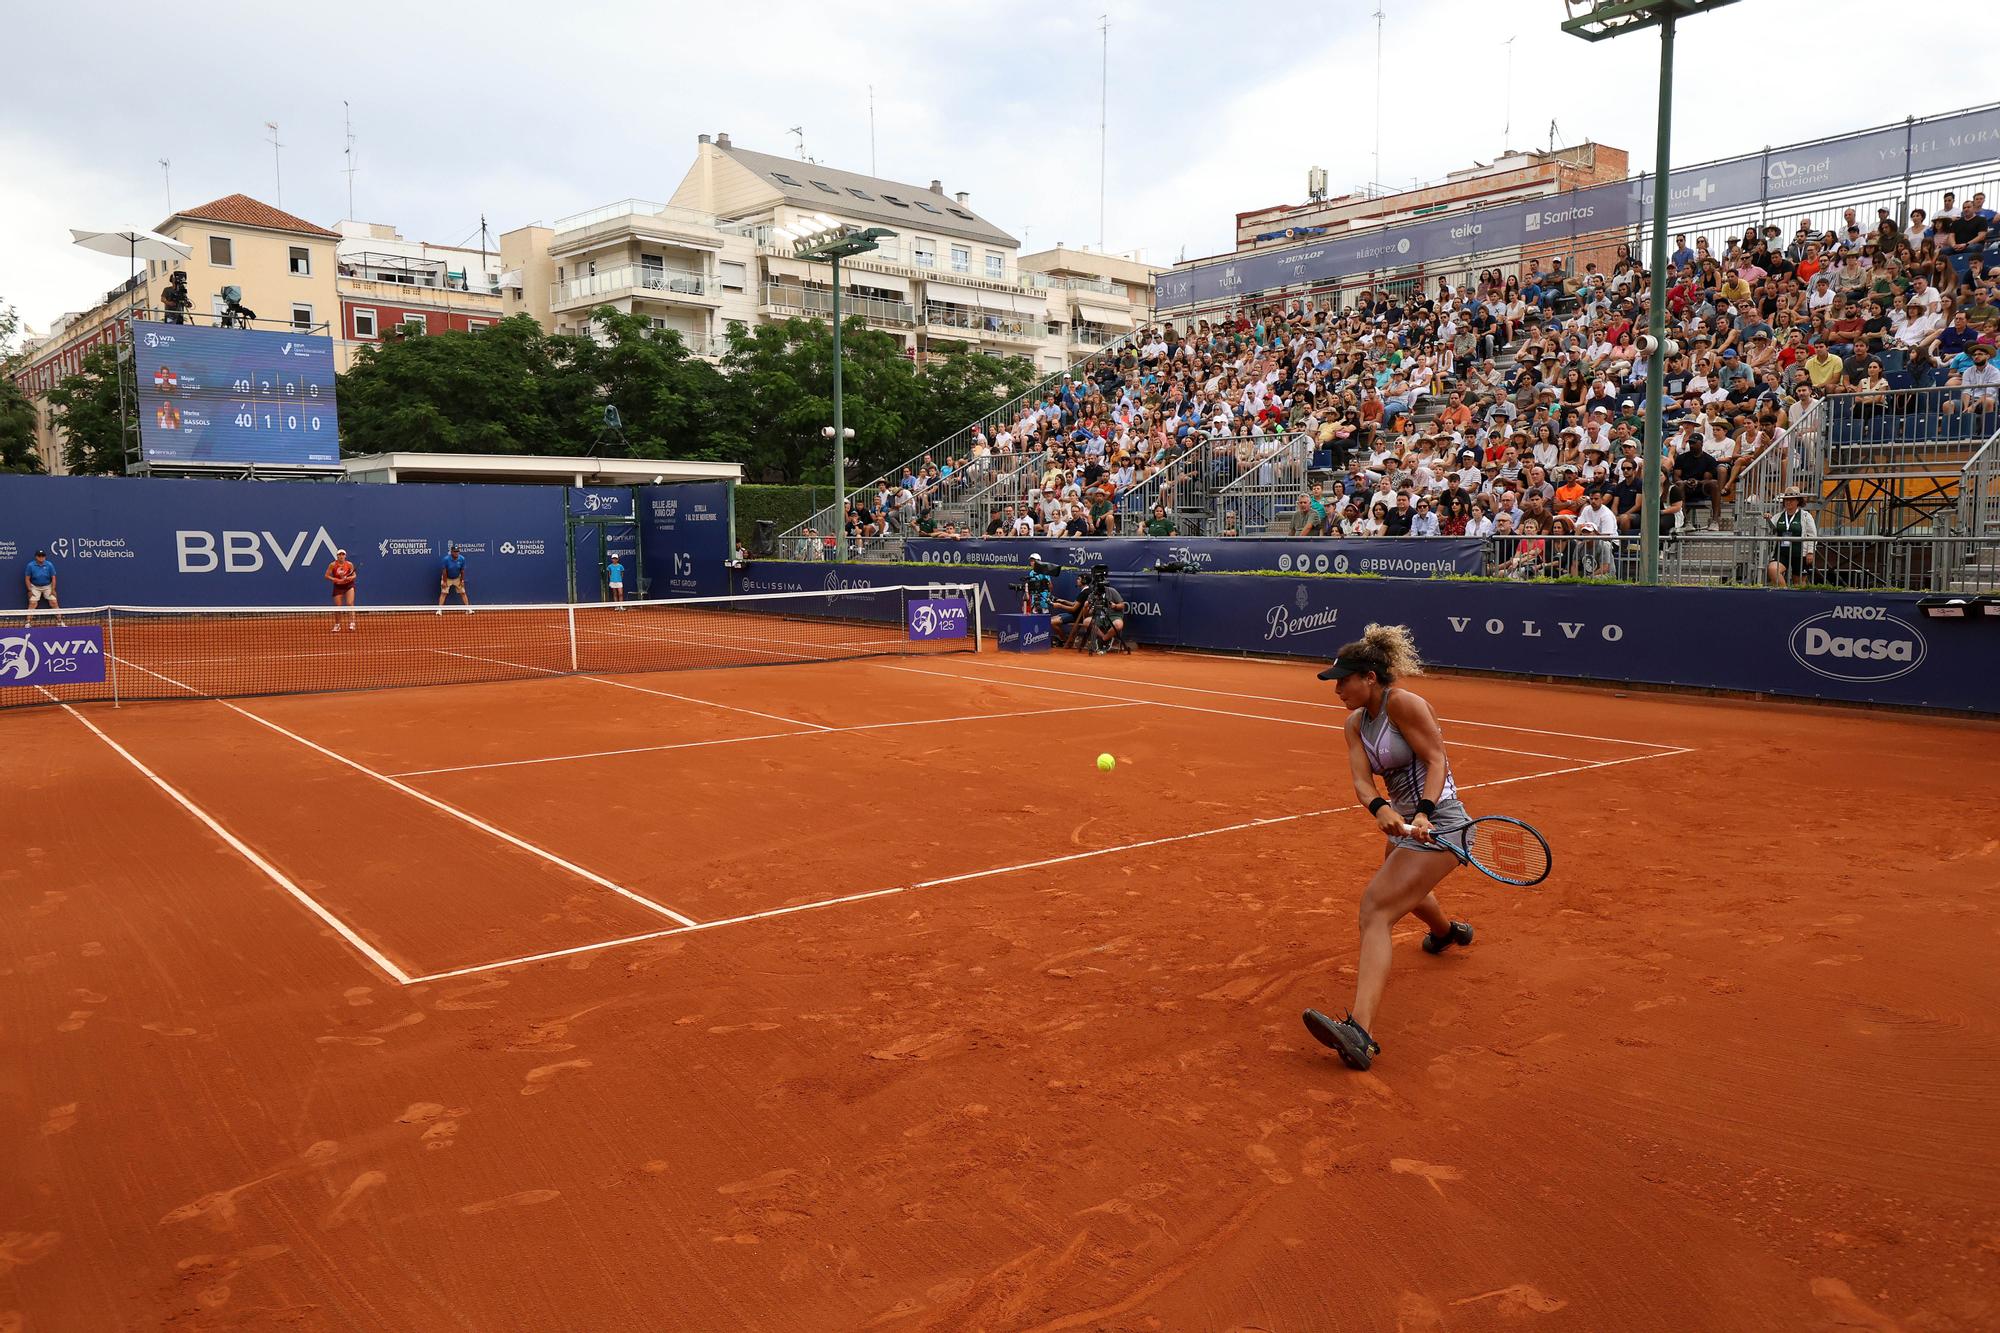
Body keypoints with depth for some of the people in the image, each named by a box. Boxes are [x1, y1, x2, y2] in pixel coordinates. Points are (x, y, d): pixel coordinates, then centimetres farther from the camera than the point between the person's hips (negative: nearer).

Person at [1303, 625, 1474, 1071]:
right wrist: (1381, 810, -31)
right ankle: (1448, 931, 75)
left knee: (1375, 908, -23)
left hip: (1437, 827, -10)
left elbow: (1436, 759, -20)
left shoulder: (1402, 702, -17)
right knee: (1406, 892, 37)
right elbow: (1361, 780, -10)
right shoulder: (1355, 723, 4)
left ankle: (1359, 1031, -35)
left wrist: (1423, 813, -34)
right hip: (1403, 823, 10)